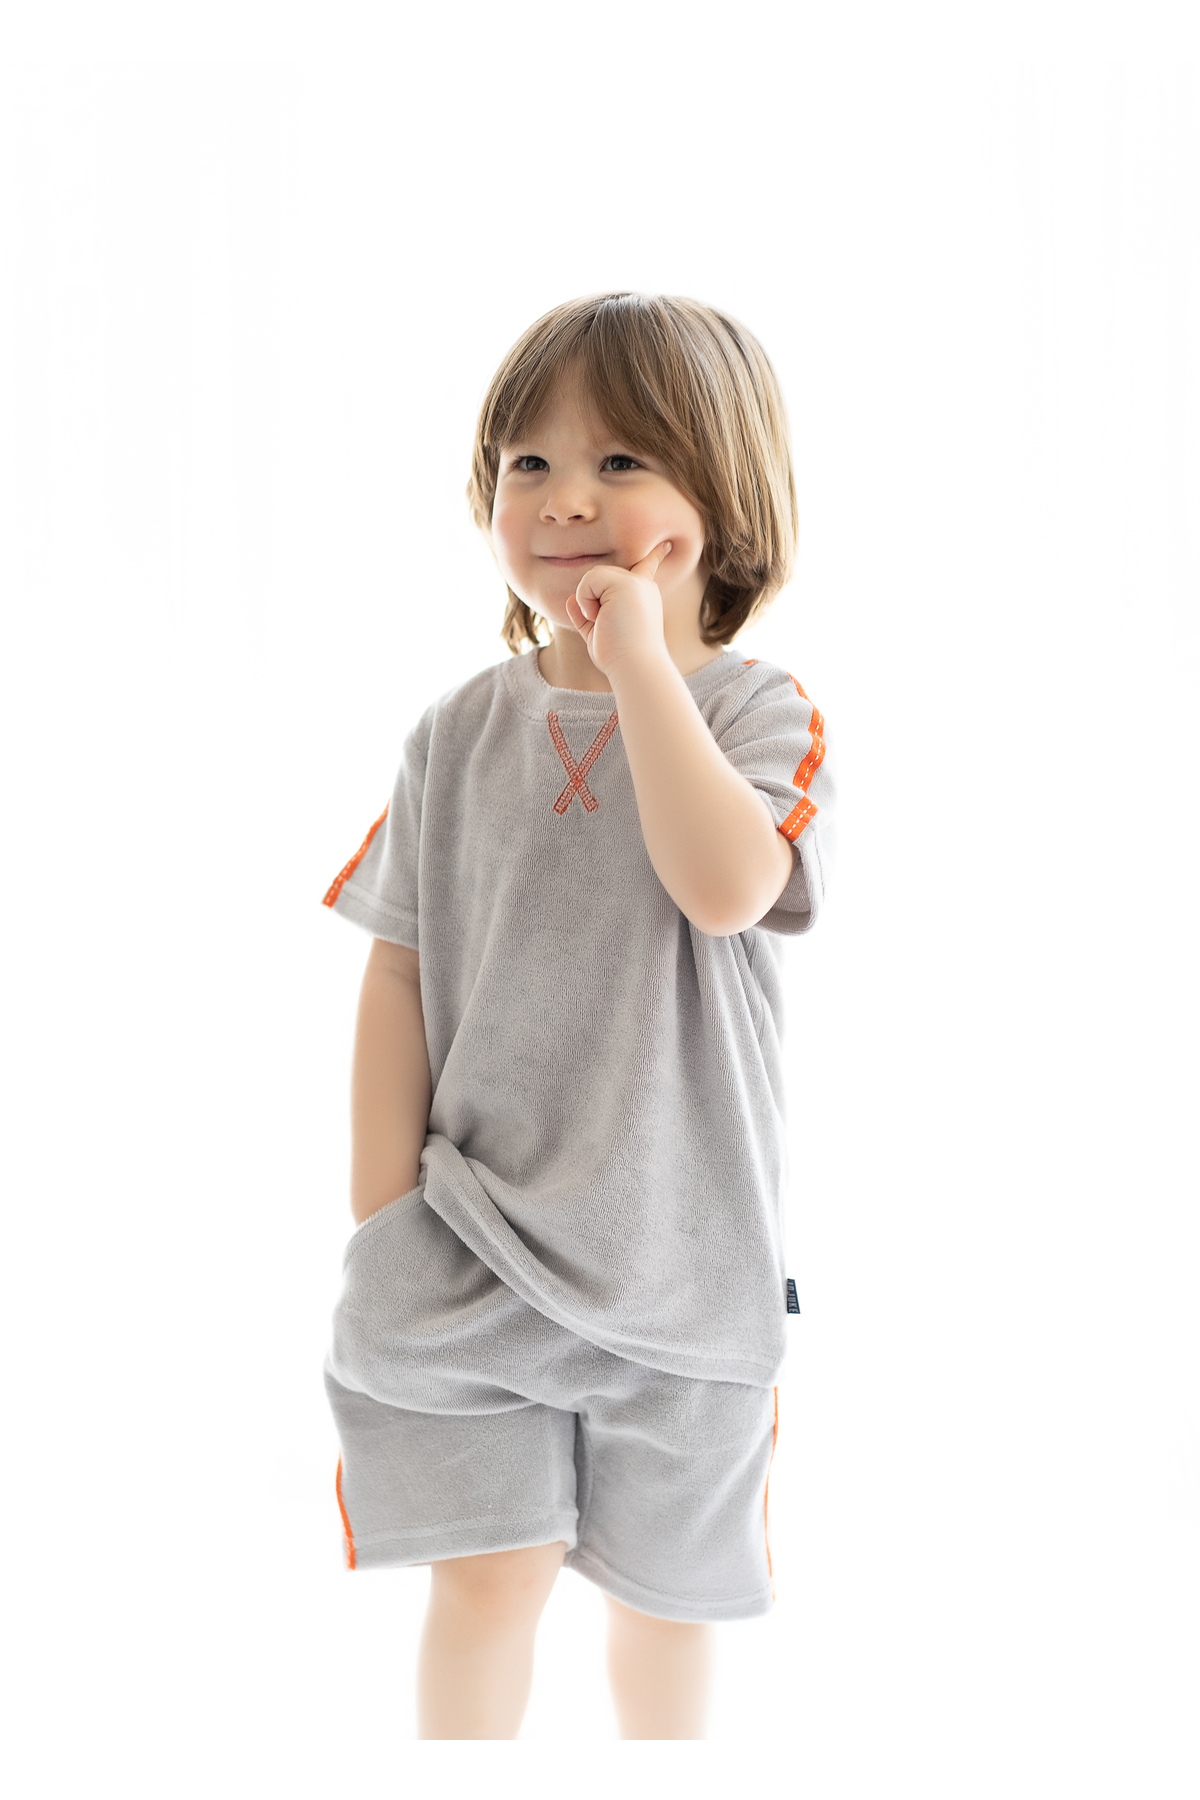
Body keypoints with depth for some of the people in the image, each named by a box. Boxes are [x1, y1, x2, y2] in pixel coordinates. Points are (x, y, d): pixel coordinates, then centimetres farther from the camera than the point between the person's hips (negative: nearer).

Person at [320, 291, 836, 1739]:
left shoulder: (757, 711, -8)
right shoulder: (461, 735, 0)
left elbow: (726, 886, -28)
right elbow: (401, 975, 3)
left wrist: (642, 658, -24)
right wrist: (383, 1220, -1)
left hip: (678, 1242, -1)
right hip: (476, 1232, 1)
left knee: (666, 1578, 16)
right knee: (486, 1568, -1)